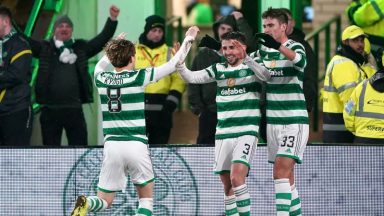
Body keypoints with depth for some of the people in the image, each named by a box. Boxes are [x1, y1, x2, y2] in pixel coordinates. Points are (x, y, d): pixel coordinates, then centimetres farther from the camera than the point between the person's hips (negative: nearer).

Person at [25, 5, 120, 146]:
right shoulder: (45, 49, 5)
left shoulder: (81, 48, 8)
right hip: (50, 109, 0)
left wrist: (112, 19, -12)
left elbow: (103, 38, 2)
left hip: (74, 109, 0)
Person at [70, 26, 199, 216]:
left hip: (112, 146, 3)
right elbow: (174, 64, 2)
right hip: (136, 145, -3)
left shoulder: (101, 79, 4)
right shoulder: (138, 78, -6)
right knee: (146, 200, 14)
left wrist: (113, 49, 45)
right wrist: (188, 40, 16)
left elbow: (101, 65, 31)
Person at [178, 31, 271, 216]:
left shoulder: (251, 67, -2)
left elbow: (266, 76, -23)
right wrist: (179, 63, -12)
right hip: (223, 134, 5)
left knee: (237, 178, -21)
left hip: (246, 132, -5)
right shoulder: (218, 69, 10)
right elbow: (191, 77, 7)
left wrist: (245, 58, -35)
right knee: (227, 185, 8)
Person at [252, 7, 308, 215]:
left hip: (294, 120, -6)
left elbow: (299, 60, -31)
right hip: (273, 120, 6)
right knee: (286, 174, 10)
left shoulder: (295, 47, -9)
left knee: (281, 171, -17)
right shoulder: (263, 50, 10)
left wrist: (278, 46, -50)